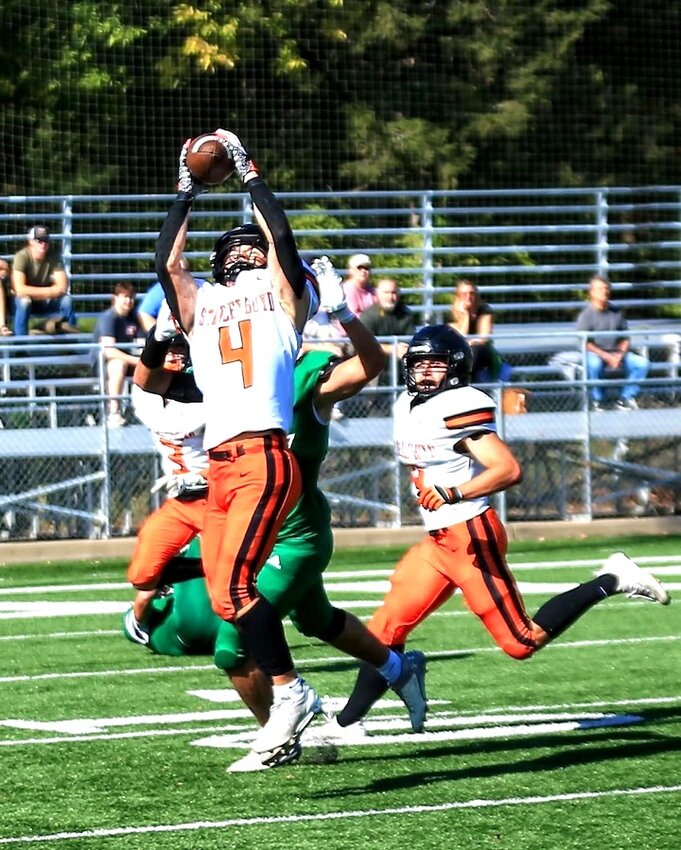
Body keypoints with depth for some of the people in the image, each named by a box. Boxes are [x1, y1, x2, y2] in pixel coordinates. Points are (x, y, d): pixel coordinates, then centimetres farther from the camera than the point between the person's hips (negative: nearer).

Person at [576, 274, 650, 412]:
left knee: (642, 363, -13)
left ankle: (625, 399, -1)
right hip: (595, 353, -5)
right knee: (594, 364, -40)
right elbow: (585, 343, -13)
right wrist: (607, 357, -20)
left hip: (616, 354, 5)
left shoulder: (616, 313, 7)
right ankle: (596, 401, -20)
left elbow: (625, 338, 12)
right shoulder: (586, 315, -8)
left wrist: (620, 355, -9)